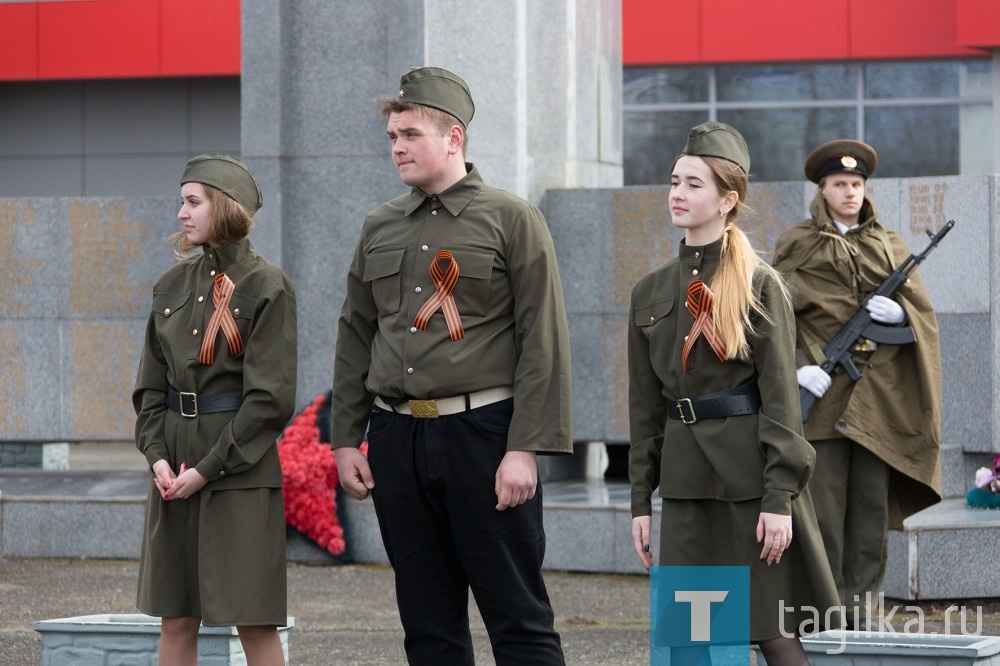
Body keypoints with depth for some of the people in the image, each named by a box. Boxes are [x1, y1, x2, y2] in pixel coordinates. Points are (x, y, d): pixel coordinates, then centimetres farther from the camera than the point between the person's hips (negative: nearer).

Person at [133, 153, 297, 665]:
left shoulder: (266, 286, -6)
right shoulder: (172, 285, 11)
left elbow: (271, 398, -10)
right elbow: (151, 383, 13)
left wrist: (208, 468, -13)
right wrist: (156, 454, -4)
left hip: (241, 469, -6)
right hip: (175, 467, 6)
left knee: (254, 622, -3)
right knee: (176, 619, 7)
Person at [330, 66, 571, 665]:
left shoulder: (512, 220, -2)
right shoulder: (380, 229, 14)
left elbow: (545, 343, -7)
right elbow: (355, 340, 17)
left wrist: (525, 448, -14)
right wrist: (346, 439, 10)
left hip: (482, 433, -5)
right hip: (397, 438, 5)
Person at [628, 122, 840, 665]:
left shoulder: (759, 285, -3)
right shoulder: (650, 292, 11)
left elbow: (781, 396, -7)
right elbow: (644, 406, 13)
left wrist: (779, 498, -14)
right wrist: (641, 500, 9)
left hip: (752, 472, -5)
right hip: (686, 478, 5)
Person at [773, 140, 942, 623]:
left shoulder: (889, 247, 14)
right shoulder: (797, 246, 5)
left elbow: (923, 312, 11)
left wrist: (899, 313, -11)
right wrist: (798, 365, -15)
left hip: (878, 397, 3)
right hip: (823, 391, -3)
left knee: (872, 505, 3)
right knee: (822, 505, -7)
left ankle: (860, 610, 9)